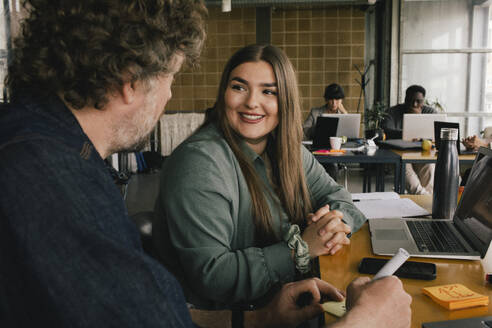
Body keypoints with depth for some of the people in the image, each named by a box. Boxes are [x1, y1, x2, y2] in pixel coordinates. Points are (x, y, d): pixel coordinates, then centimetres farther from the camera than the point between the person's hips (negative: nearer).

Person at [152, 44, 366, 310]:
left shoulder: (286, 149, 2)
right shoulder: (199, 162, -21)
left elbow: (334, 194, 12)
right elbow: (208, 276, -25)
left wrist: (336, 221, -12)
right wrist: (302, 250, -23)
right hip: (223, 315, -6)